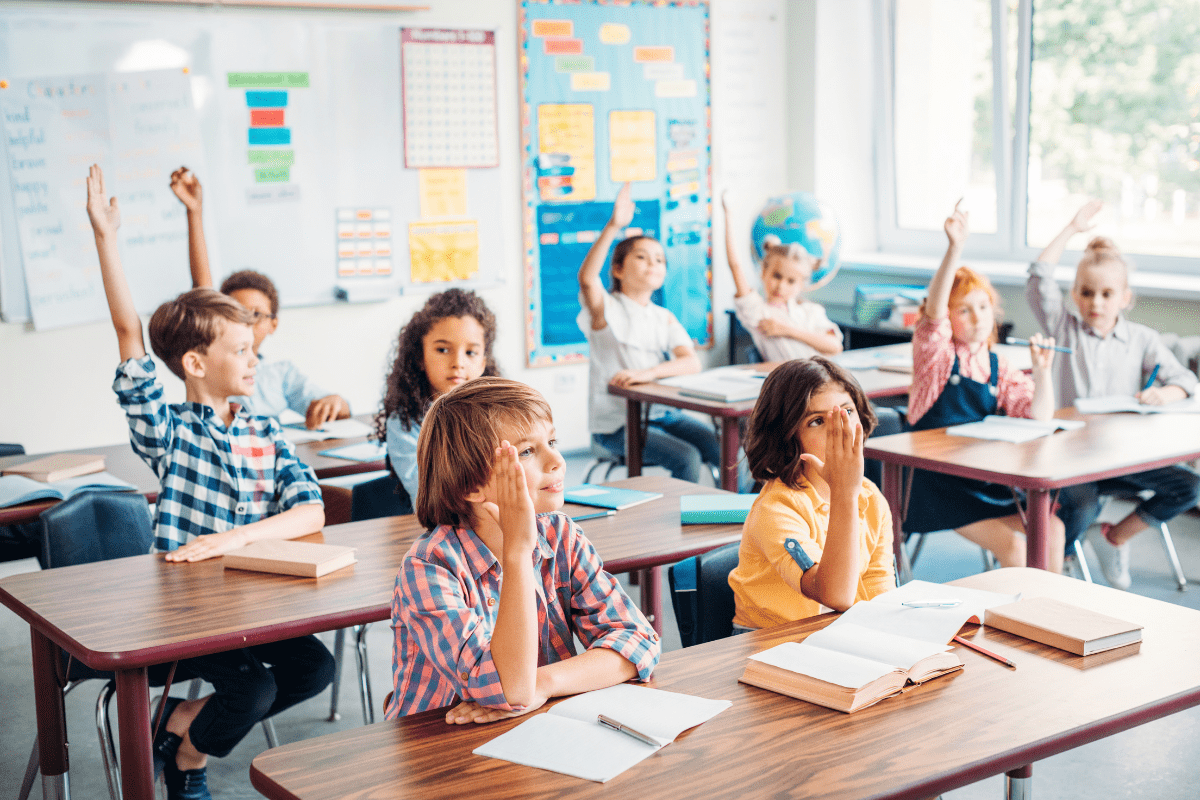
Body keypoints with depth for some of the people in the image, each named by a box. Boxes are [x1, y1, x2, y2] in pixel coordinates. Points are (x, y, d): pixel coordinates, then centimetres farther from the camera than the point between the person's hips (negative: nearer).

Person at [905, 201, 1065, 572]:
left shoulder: (999, 370, 9)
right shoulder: (936, 353, -6)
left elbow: (1039, 415, 3)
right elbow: (932, 311, -26)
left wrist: (1041, 370, -16)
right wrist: (954, 249, -40)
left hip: (986, 479, 6)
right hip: (939, 482, -6)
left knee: (1052, 529, -5)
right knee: (1012, 545, -19)